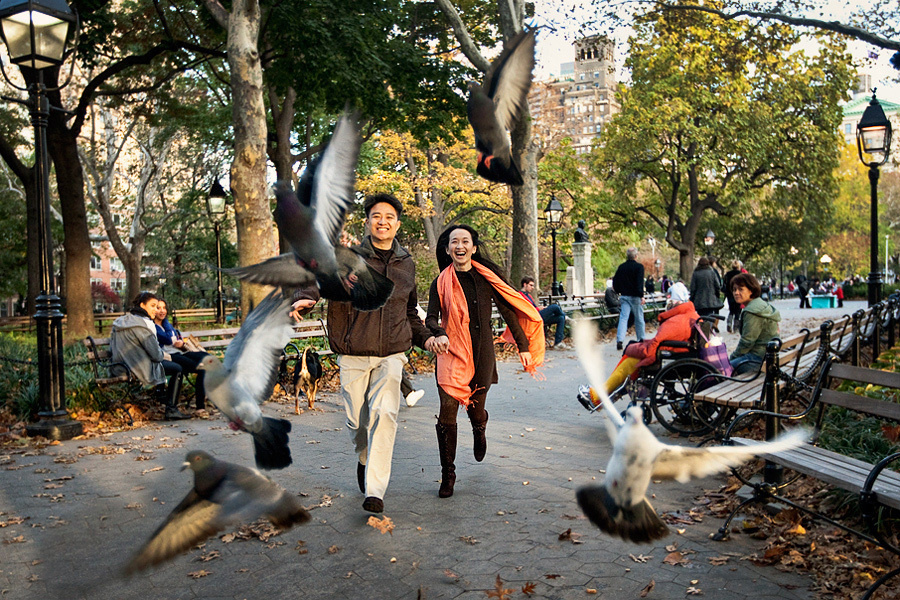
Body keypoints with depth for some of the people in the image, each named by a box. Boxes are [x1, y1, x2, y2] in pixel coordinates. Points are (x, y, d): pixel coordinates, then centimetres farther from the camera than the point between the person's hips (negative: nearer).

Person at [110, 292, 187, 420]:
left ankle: (160, 391, 37)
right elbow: (156, 354, -21)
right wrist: (164, 355, 4)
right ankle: (171, 410, 7)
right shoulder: (141, 325, -22)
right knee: (178, 369, 6)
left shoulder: (121, 321, 5)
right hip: (140, 370, -9)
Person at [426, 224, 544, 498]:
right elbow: (431, 317, -5)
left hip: (483, 353, 1)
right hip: (452, 353, -1)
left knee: (476, 410, 11)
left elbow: (508, 311, 8)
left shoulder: (486, 278, 3)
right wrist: (438, 334, -28)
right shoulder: (441, 282, 2)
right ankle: (448, 474, 4)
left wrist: (523, 346, 8)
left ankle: (479, 431, 51)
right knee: (447, 411, -11)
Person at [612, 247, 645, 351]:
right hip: (635, 296, -4)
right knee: (639, 319, 10)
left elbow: (615, 281, 12)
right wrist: (641, 296, -17)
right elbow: (640, 283, -18)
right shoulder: (639, 267, -8)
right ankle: (641, 340, 19)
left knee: (623, 318, -2)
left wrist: (619, 292, 21)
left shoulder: (621, 267, 7)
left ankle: (619, 340, -16)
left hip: (624, 296, 4)